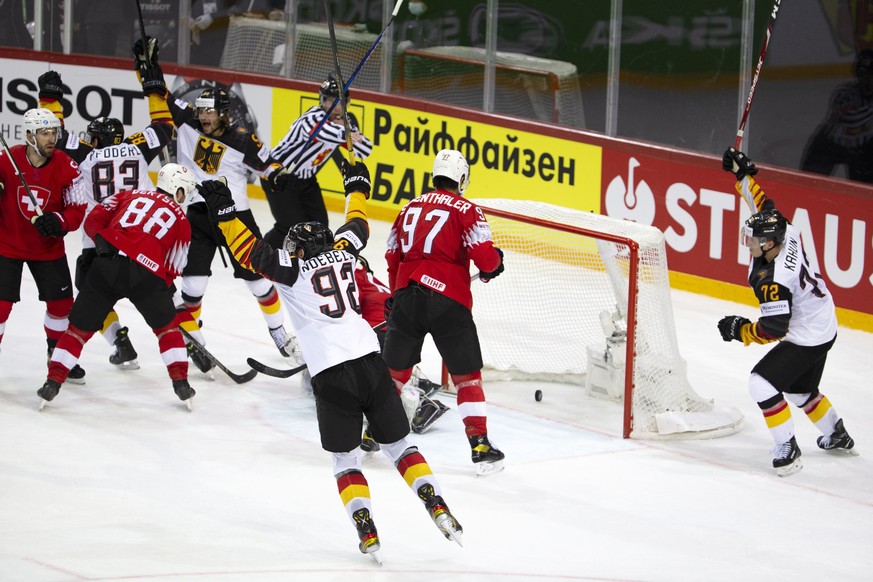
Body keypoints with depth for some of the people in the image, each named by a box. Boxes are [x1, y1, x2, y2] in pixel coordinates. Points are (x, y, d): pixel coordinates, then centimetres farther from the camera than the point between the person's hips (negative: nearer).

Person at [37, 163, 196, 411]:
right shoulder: (181, 220, 19)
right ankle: (181, 384, 17)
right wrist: (163, 292, 31)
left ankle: (52, 384, 7)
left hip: (106, 267, 1)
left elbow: (93, 220, 15)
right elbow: (172, 269, 17)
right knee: (166, 326, 22)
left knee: (80, 327, 12)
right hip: (146, 273, -1)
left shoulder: (131, 195, 24)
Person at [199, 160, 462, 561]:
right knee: (397, 444, 15)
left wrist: (224, 212, 6)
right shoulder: (342, 251, 14)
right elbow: (357, 225, 33)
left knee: (344, 459, 9)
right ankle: (437, 508, 2)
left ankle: (367, 531, -5)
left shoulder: (291, 269, 4)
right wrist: (357, 185, 49)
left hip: (331, 374, -3)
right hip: (370, 361, 3)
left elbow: (250, 250, 0)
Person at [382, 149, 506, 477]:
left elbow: (393, 259, 22)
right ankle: (481, 447, 1)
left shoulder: (409, 208, 15)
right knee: (467, 375, 5)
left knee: (395, 369, 18)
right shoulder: (465, 209, -3)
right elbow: (485, 256, -11)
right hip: (447, 299, -4)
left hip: (406, 294, 4)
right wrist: (494, 265, 13)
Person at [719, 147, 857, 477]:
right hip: (823, 324, 10)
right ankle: (836, 436, 45)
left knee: (762, 383, -15)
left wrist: (741, 330, -17)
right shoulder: (785, 234, -12)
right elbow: (763, 204, 5)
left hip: (808, 339, -10)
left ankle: (787, 450, -10)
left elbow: (774, 330, -31)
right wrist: (742, 172, 6)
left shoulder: (773, 281, -34)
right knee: (800, 389, 26)